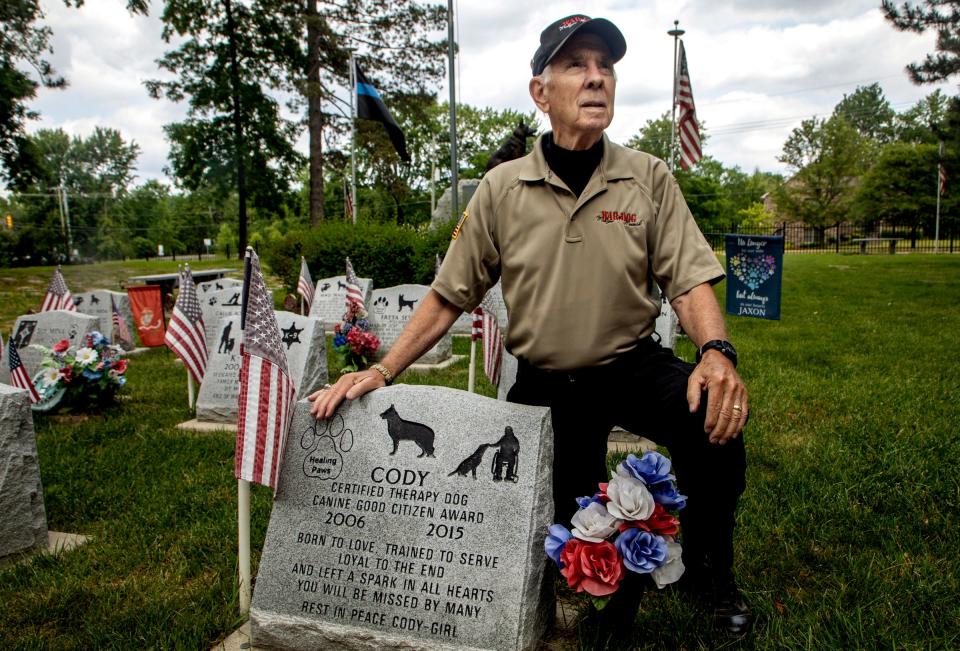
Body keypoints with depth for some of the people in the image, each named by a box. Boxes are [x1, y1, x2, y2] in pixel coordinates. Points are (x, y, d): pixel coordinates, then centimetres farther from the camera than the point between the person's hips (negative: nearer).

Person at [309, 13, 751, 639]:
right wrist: (382, 371, -9)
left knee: (713, 413, -30)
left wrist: (716, 351, -27)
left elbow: (689, 281, -6)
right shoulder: (502, 188, -4)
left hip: (633, 363, 0)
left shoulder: (649, 178, -3)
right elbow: (449, 297, -1)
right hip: (544, 382, 1)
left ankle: (709, 570, -2)